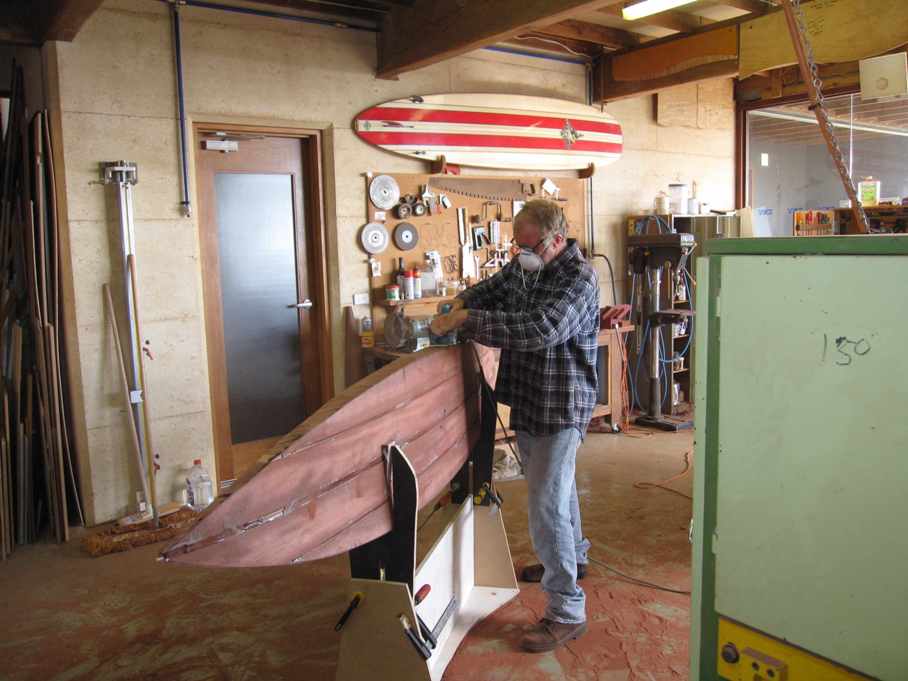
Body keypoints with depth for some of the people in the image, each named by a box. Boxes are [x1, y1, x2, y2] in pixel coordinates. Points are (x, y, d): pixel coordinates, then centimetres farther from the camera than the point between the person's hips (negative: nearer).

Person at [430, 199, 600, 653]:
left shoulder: (577, 278, -21)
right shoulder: (524, 266, 5)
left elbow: (538, 328, -35)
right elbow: (492, 289, 18)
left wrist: (466, 320, -33)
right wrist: (458, 303, -5)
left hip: (560, 408, -9)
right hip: (528, 402, 9)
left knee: (547, 506, -9)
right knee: (556, 486, 26)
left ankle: (567, 612, 3)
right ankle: (573, 557, 48)